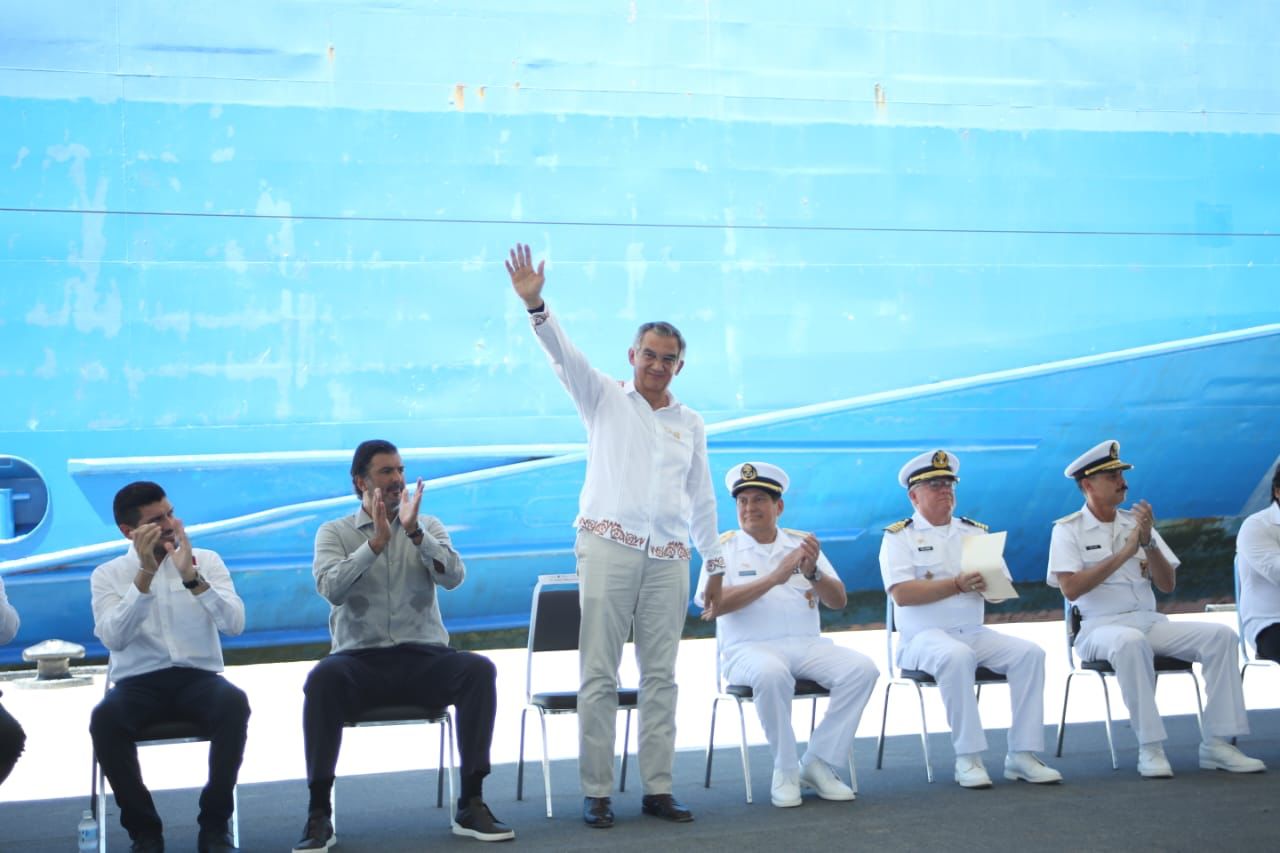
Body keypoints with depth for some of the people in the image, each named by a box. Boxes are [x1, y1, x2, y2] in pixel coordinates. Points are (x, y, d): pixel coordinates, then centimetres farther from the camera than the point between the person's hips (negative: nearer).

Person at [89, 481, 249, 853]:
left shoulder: (206, 560, 7)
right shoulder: (107, 575, 5)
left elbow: (234, 624, -7)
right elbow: (113, 639, -12)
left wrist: (192, 576, -18)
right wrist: (145, 574, -18)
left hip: (198, 678, 0)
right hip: (138, 683, 0)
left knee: (235, 704, -34)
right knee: (104, 718, -34)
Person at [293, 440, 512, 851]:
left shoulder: (428, 526, 12)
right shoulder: (334, 533, 7)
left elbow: (453, 577, -7)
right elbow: (331, 588, -12)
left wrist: (415, 532, -19)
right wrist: (375, 542, -21)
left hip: (423, 659, 2)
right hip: (359, 660, -1)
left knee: (479, 670, -29)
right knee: (322, 678, -35)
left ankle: (471, 805, -23)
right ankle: (319, 813, -28)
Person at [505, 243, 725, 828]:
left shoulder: (690, 423, 18)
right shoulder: (605, 398, 9)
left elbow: (702, 497, 21)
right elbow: (564, 355, -7)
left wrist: (715, 563, 19)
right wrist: (535, 305, -24)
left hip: (668, 559, 4)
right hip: (609, 547, -3)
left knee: (661, 675, 4)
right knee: (599, 674, -5)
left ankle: (657, 789, 9)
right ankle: (596, 792, -2)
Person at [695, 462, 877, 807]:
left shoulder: (802, 543, 17)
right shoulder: (724, 546, 7)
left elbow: (839, 601, 10)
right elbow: (714, 606, -10)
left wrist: (812, 573, -11)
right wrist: (774, 578, -16)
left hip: (808, 645, 4)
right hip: (750, 648, -4)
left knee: (862, 669, -22)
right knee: (772, 673, -38)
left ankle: (818, 762, -12)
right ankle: (785, 771, -19)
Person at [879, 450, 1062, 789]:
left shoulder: (975, 532, 18)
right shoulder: (899, 536, 4)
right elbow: (902, 594, -12)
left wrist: (987, 584, -13)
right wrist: (957, 585, -17)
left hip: (975, 633, 5)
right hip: (925, 635, -5)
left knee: (1030, 653, -19)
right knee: (957, 656, -36)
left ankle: (1022, 754, -18)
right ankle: (968, 758, -29)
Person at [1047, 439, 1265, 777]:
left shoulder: (1136, 521, 15)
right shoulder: (1068, 530, 1)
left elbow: (1167, 584, 8)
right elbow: (1070, 588, -15)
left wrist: (1148, 542, -8)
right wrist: (1124, 554, -14)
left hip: (1150, 621, 5)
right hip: (1100, 627, -5)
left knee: (1220, 634, -16)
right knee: (1131, 642, -39)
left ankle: (1217, 743, -17)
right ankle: (1150, 749, -33)